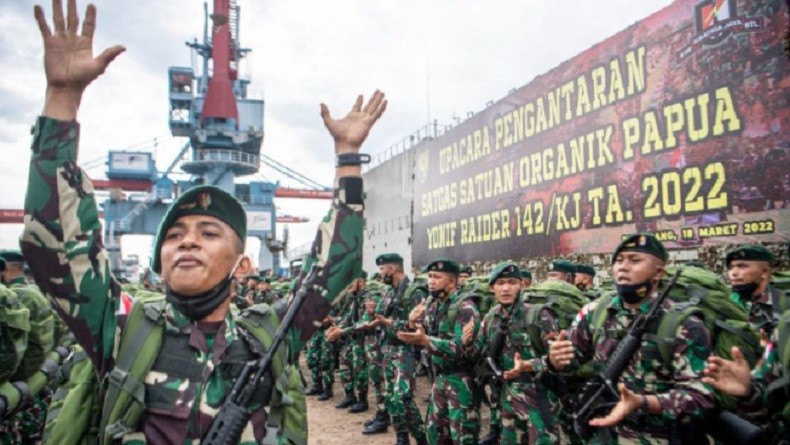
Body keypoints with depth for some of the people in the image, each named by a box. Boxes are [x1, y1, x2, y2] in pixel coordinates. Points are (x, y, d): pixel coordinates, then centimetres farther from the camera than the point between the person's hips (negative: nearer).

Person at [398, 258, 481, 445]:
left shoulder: (464, 307, -17)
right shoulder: (431, 305, 7)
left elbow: (463, 348, -26)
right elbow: (424, 336, 14)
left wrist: (425, 341, -34)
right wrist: (413, 324, -7)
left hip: (461, 379, -8)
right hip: (439, 376, 8)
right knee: (434, 429, 17)